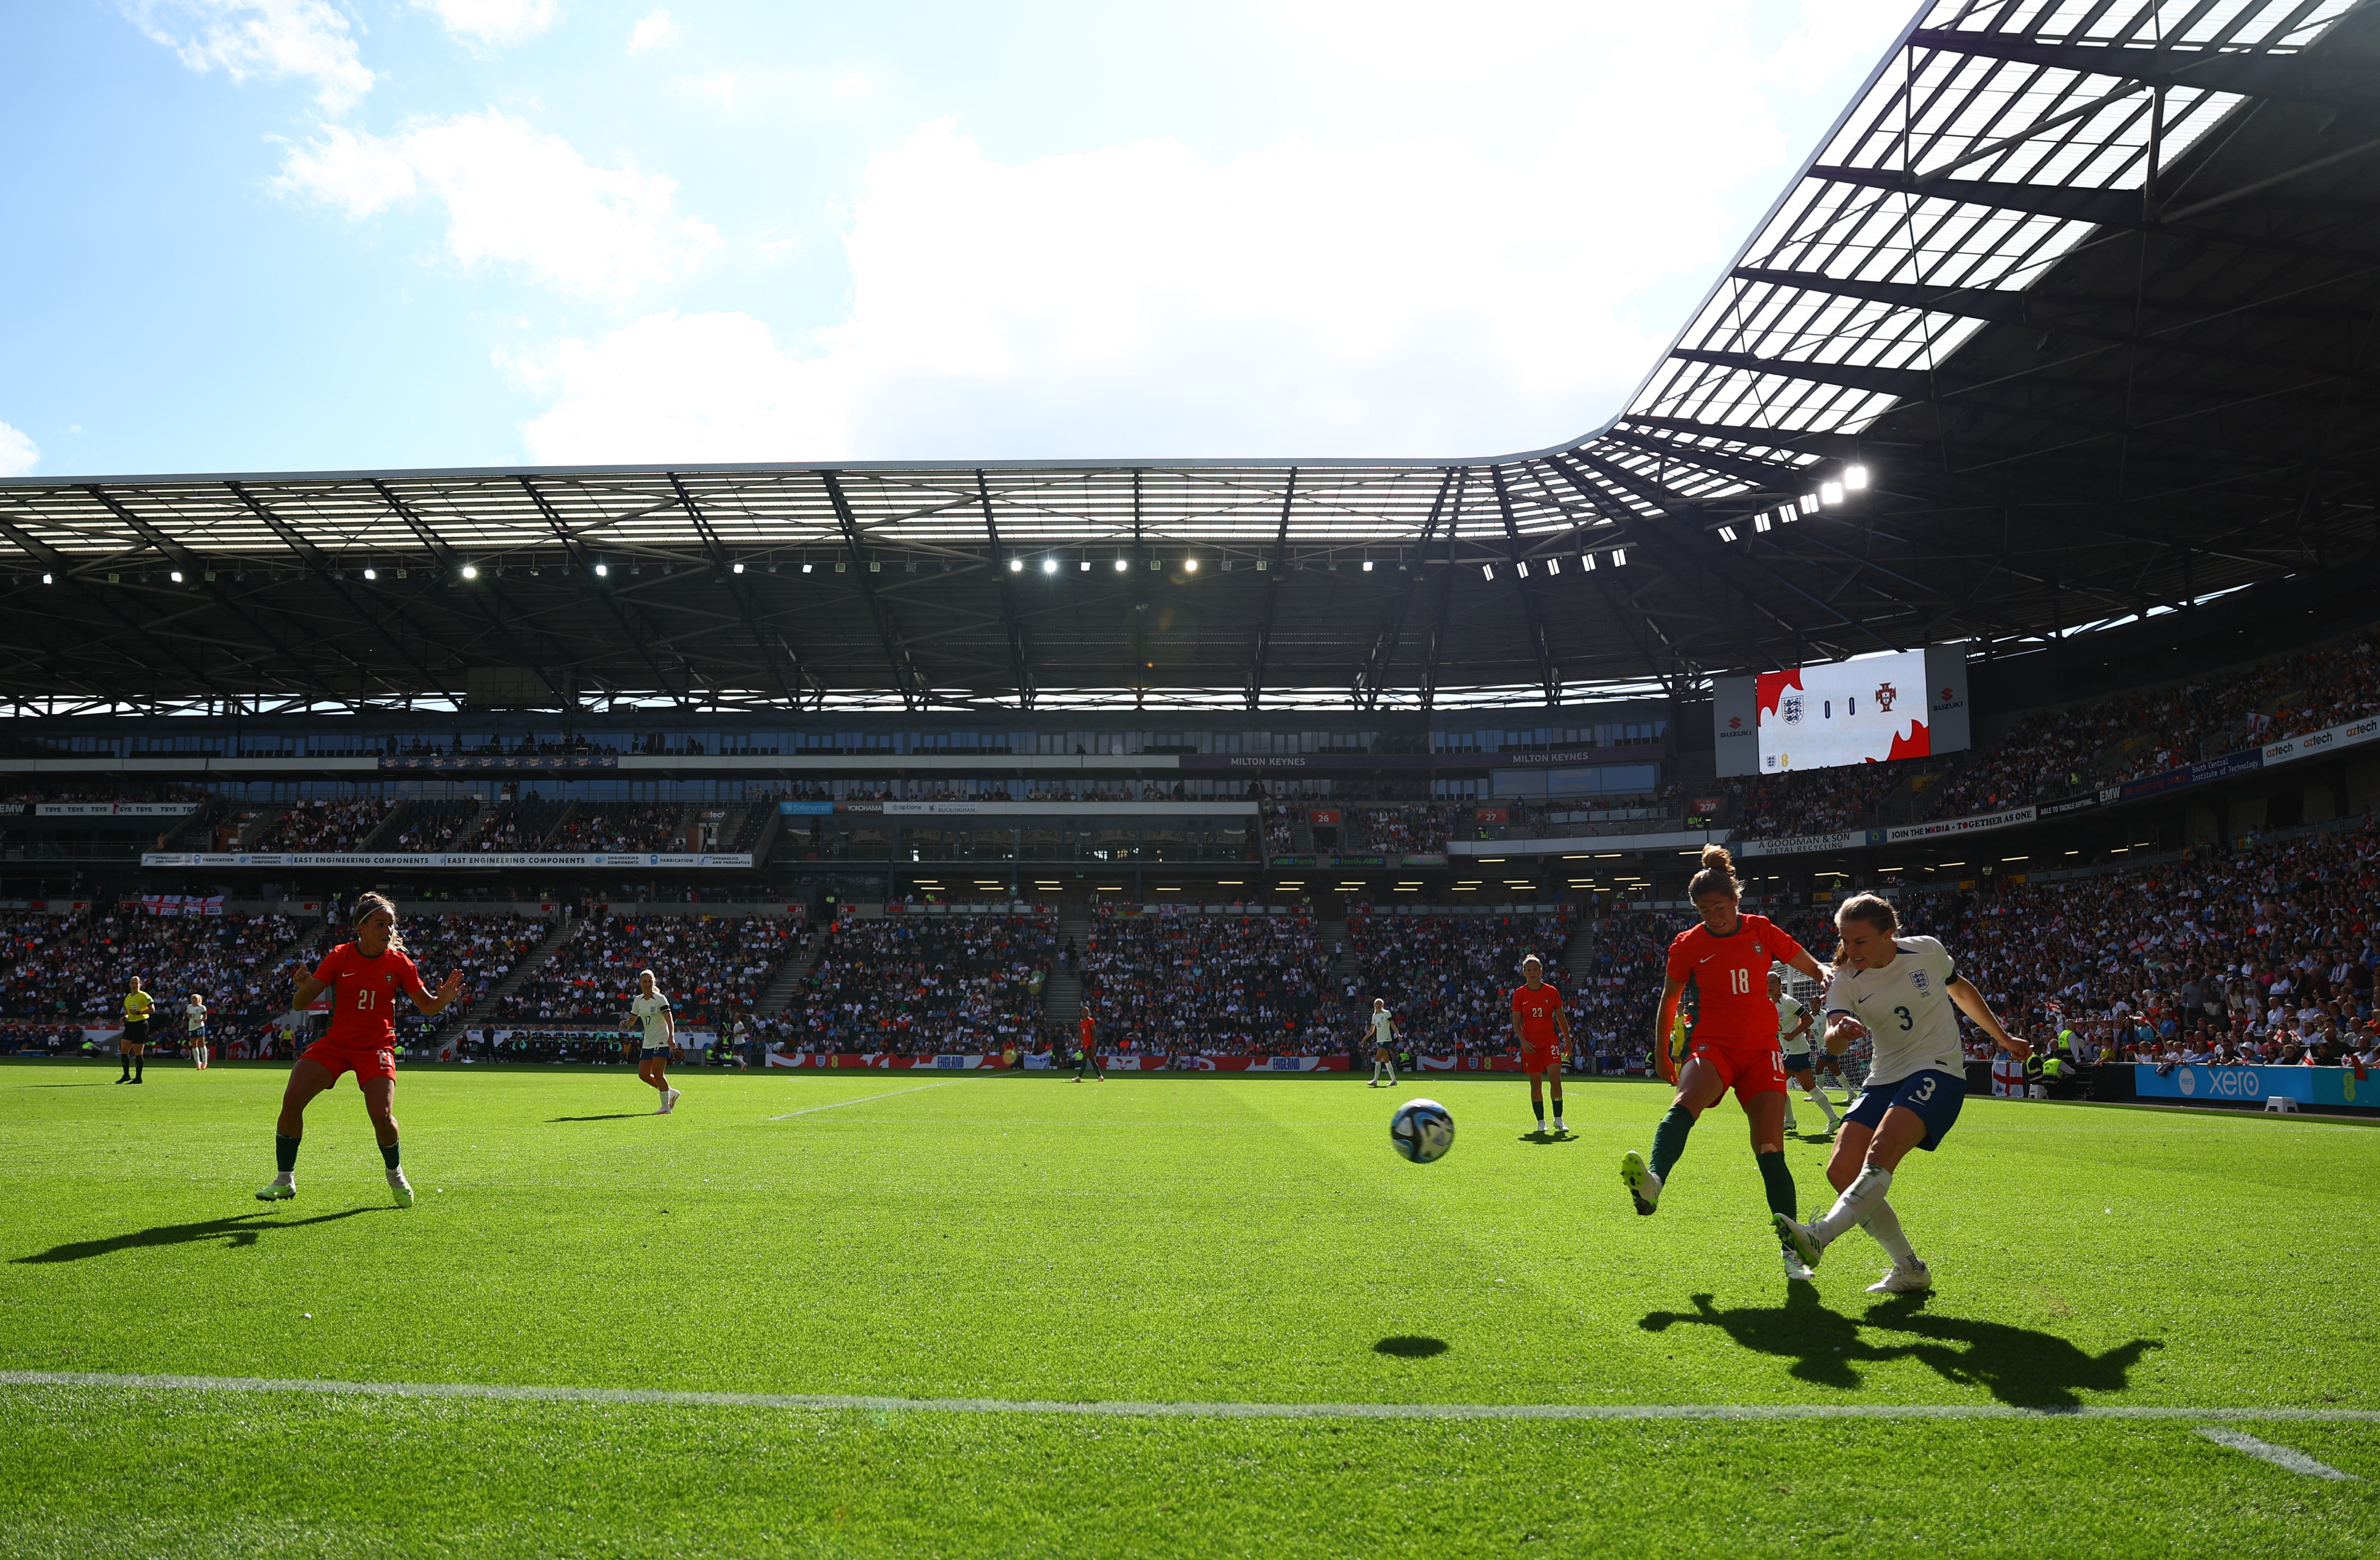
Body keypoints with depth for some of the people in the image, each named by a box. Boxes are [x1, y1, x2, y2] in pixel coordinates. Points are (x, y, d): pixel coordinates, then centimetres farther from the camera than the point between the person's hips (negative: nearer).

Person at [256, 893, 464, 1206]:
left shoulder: (399, 962, -6)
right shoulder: (339, 957, -7)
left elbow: (427, 1006, 1)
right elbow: (299, 1006, -8)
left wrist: (444, 1000, -23)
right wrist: (304, 989, -32)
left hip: (376, 1047, -1)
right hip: (335, 1043, 1)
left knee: (382, 1115, -20)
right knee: (292, 1099, -15)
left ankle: (396, 1175, 11)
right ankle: (285, 1181, 5)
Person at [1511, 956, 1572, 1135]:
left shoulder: (1552, 992, 2)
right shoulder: (1519, 994, 1)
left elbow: (1561, 1017, 12)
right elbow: (1516, 1022, 2)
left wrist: (1568, 1039, 13)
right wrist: (1523, 1041, -11)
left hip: (1550, 1041, -1)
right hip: (1530, 1044, 1)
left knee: (1555, 1078, -16)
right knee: (1535, 1084, 3)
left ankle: (1558, 1120, -6)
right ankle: (1541, 1122, 13)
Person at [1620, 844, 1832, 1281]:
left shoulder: (1762, 931, 5)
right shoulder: (1688, 944, 2)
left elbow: (1815, 968, 14)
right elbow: (1670, 998, 15)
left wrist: (1829, 980, -9)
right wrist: (1662, 1052, 15)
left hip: (1761, 1050, 2)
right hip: (1712, 1047, -2)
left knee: (1770, 1152, -8)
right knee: (1686, 1102, -35)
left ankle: (1791, 1252, 4)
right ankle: (1652, 1183, -60)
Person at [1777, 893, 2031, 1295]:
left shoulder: (1928, 951, -3)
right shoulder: (1846, 980, -3)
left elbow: (1962, 991, 18)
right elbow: (1832, 1038, -20)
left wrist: (2003, 1037, 26)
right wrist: (1838, 1032, -45)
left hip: (1939, 1072, -4)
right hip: (1885, 1078, 4)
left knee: (1881, 1153, -29)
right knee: (1842, 1171, -10)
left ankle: (1820, 1236, -42)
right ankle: (1910, 1270, 1)